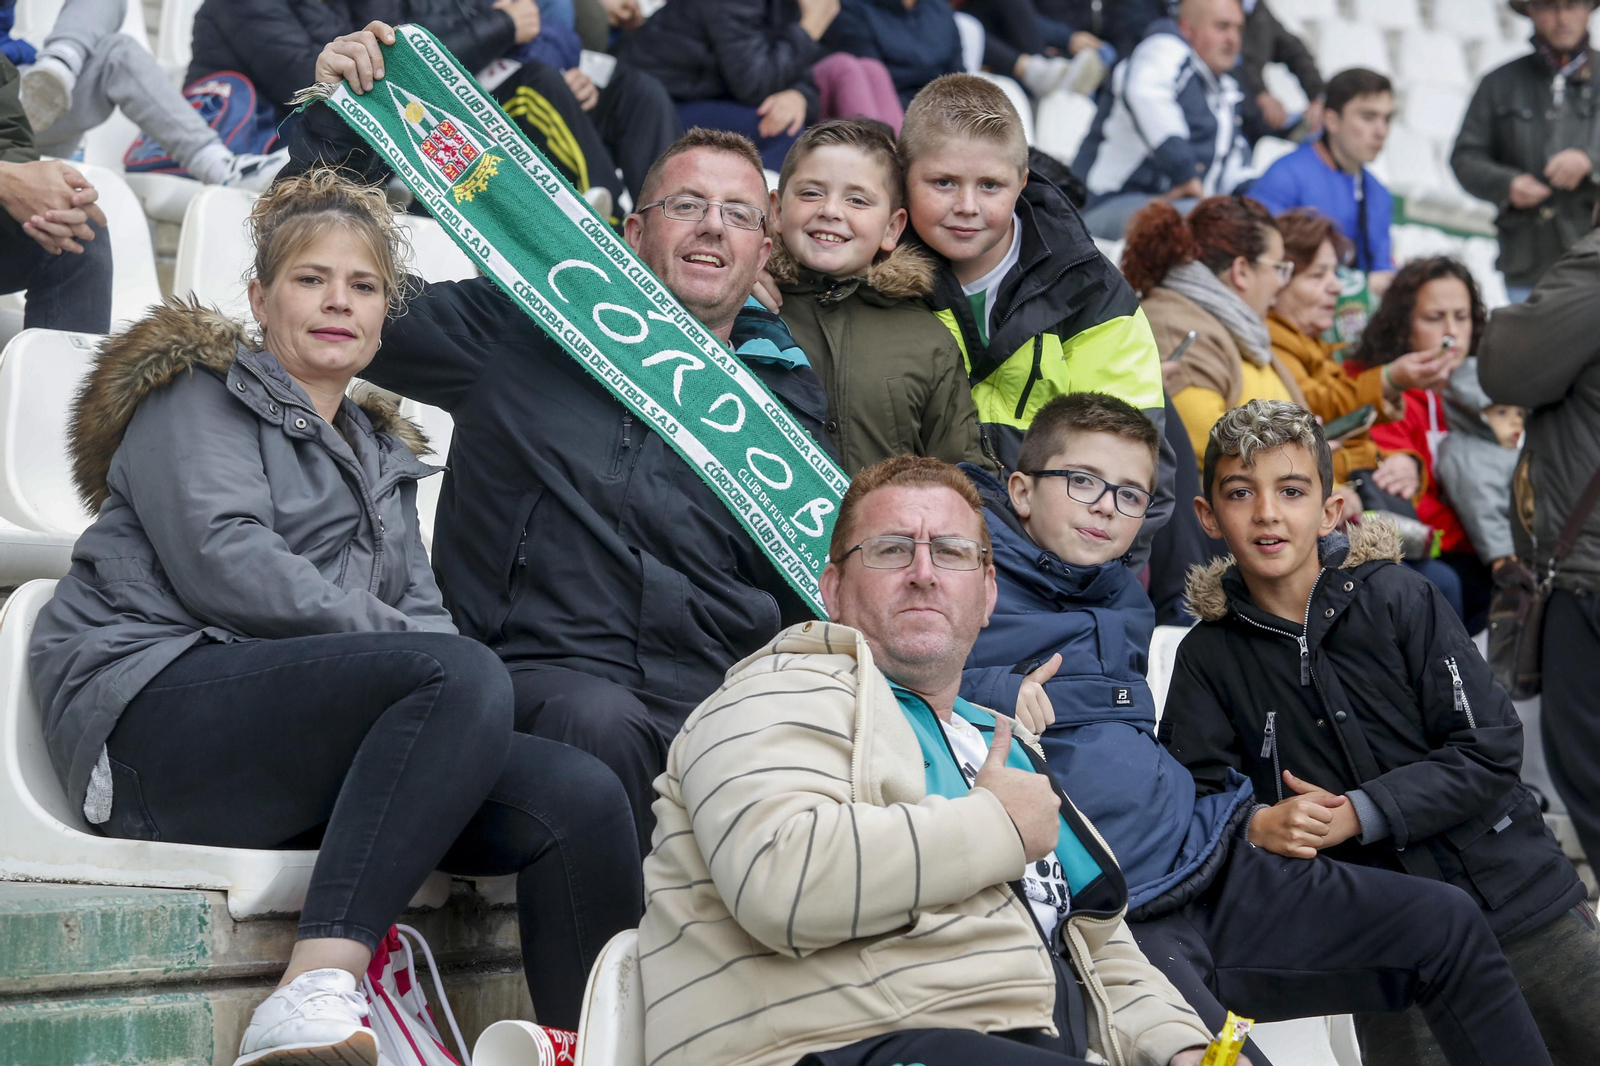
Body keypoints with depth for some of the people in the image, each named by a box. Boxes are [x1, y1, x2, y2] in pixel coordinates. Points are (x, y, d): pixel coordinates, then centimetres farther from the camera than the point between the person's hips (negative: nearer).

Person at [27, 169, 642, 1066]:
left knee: (582, 796, -20)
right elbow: (223, 566, -8)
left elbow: (420, 610, 21)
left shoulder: (380, 452, 31)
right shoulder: (201, 394, 10)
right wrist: (395, 638, -12)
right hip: (156, 711, -6)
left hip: (307, 767, 6)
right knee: (463, 674, -34)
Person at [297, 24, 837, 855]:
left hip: (727, 694, 2)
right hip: (550, 669, -2)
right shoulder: (520, 332, 13)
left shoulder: (789, 395, 20)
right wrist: (334, 124, 9)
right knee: (597, 722, -37)